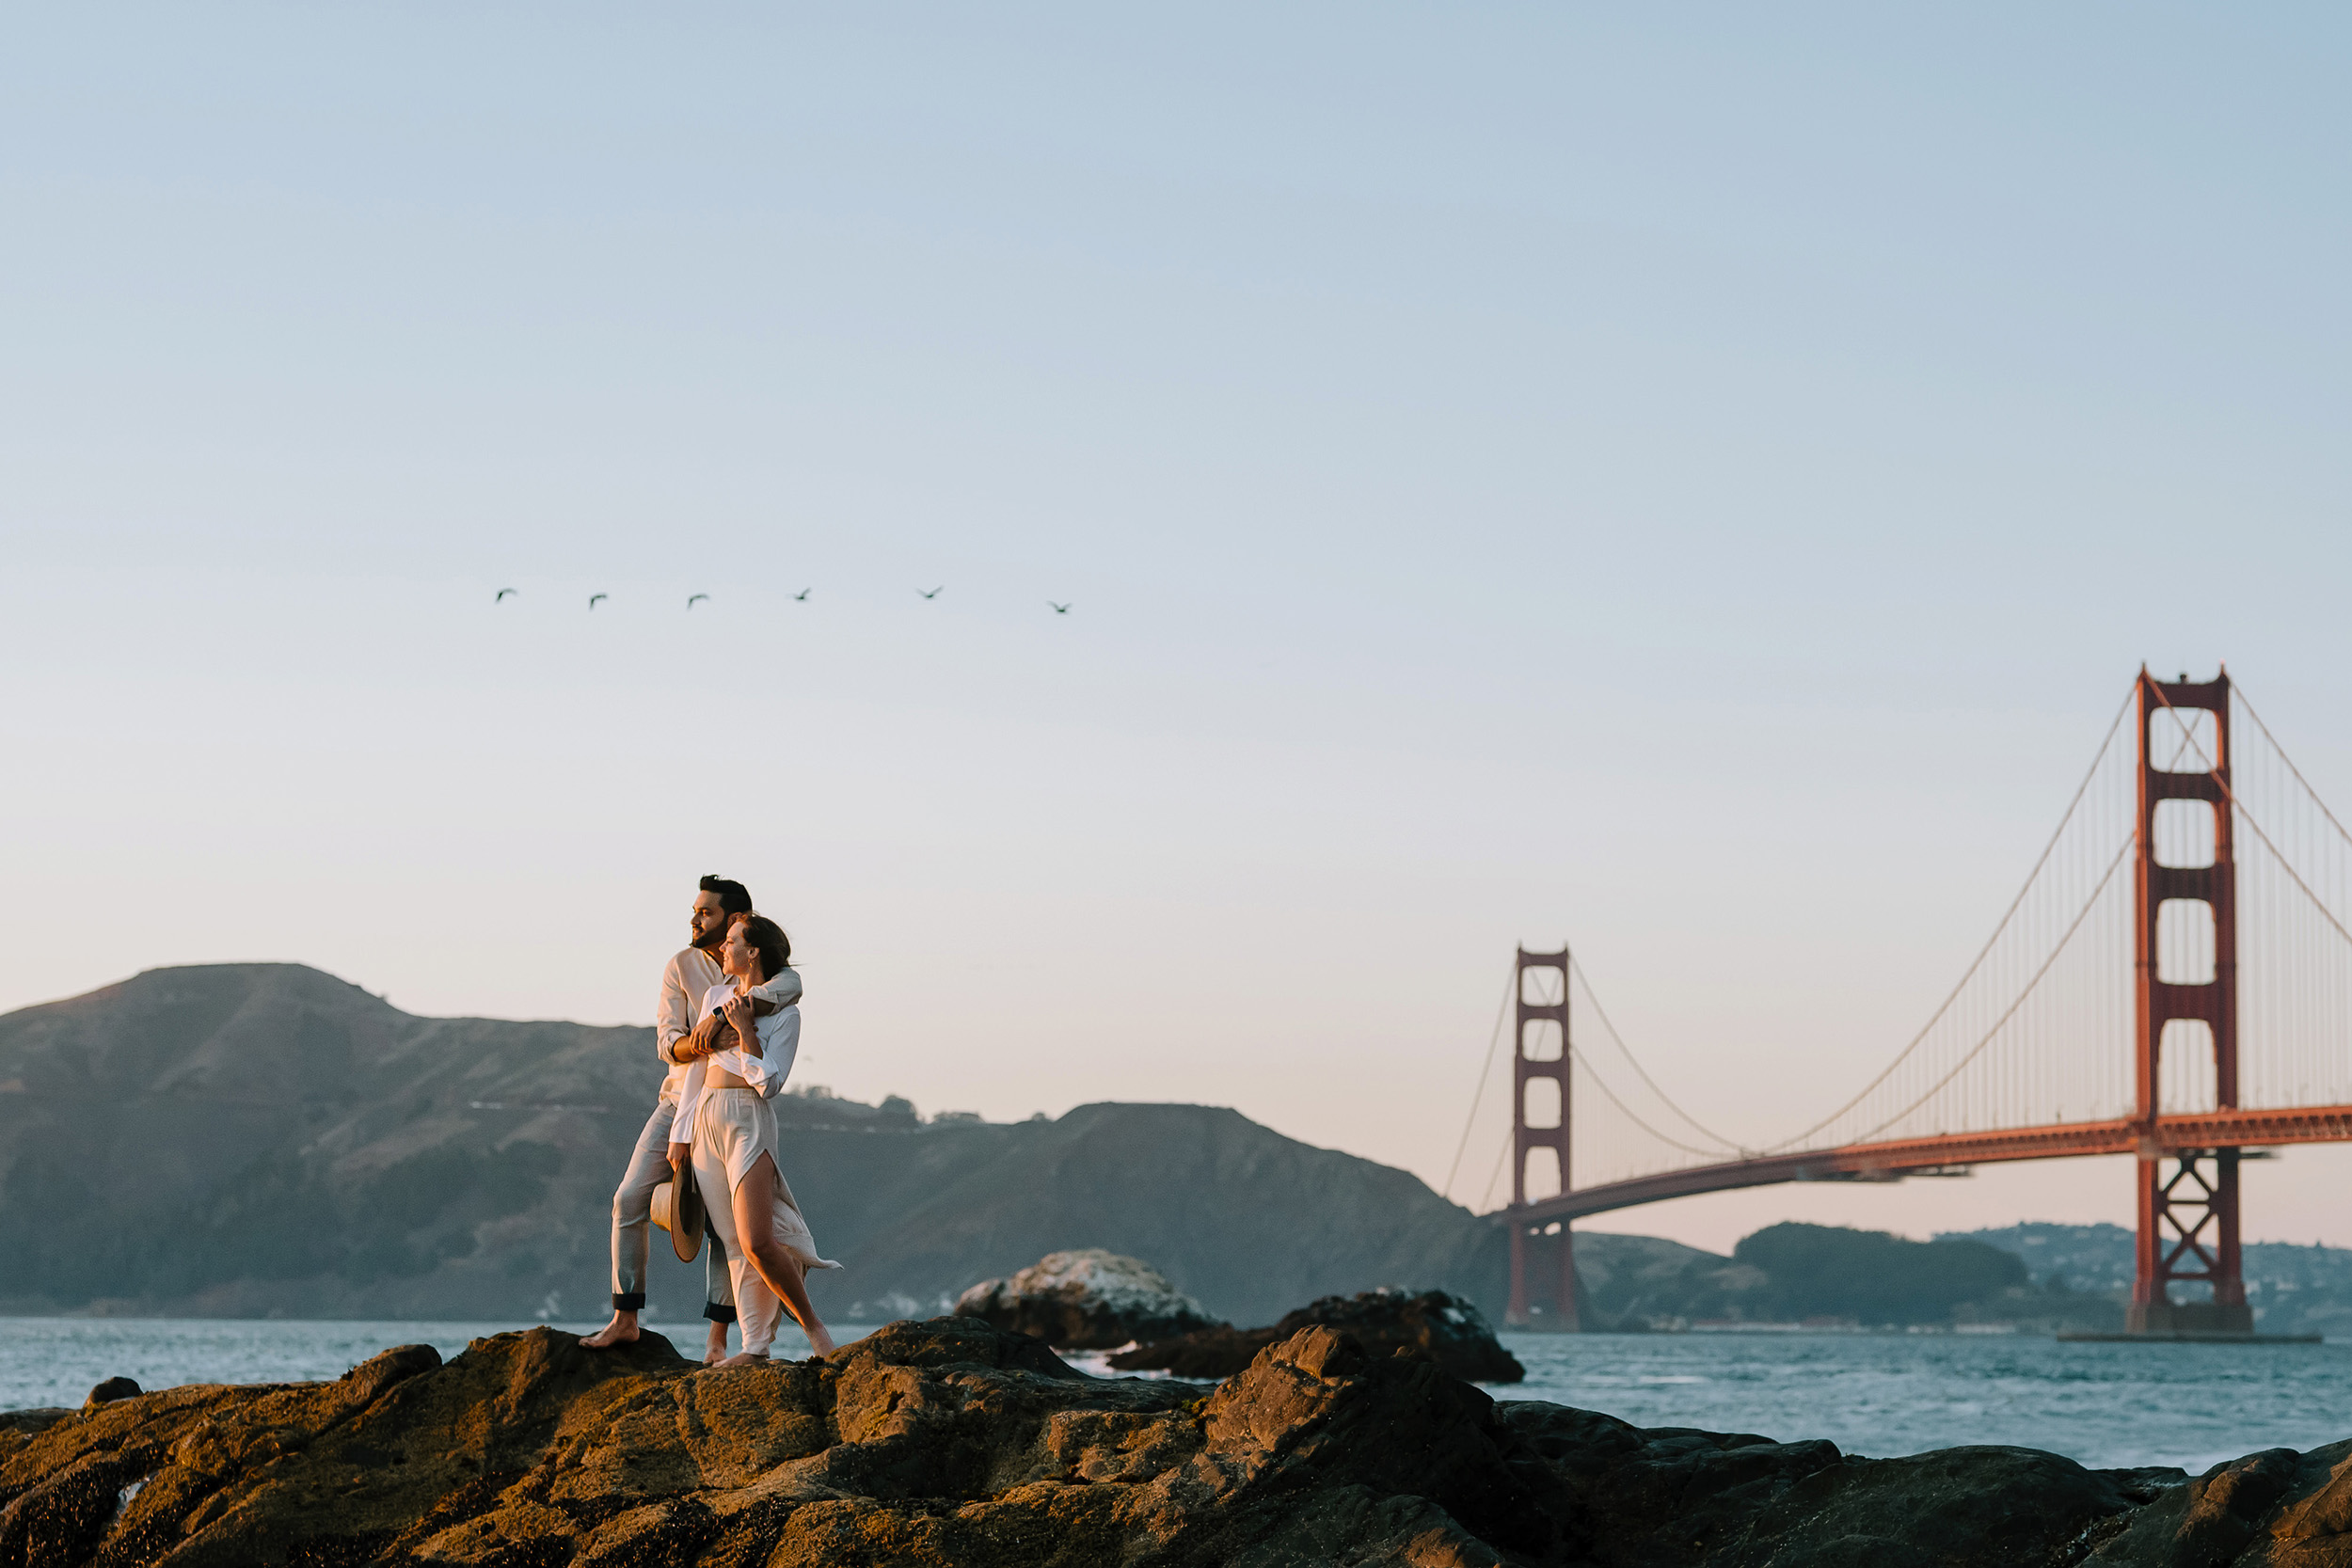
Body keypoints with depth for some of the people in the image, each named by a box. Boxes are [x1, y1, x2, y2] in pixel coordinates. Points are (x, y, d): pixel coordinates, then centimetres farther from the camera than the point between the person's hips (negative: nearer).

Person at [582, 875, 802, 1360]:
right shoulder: (681, 967, -1)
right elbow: (667, 1043, -10)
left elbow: (788, 986, -32)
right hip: (680, 1100, 2)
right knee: (631, 1199, -5)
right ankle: (624, 1319, 5)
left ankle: (717, 1339, -7)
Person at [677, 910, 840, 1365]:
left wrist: (743, 1030, -12)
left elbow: (768, 1083, -12)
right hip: (707, 1121, 6)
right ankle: (755, 1345, 2)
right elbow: (696, 1066, 16)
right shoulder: (716, 996, 15)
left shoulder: (784, 1014, -3)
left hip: (749, 1121, -6)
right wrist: (682, 1133, 13)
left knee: (757, 1243, -17)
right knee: (735, 1242, 2)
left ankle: (811, 1322, 0)